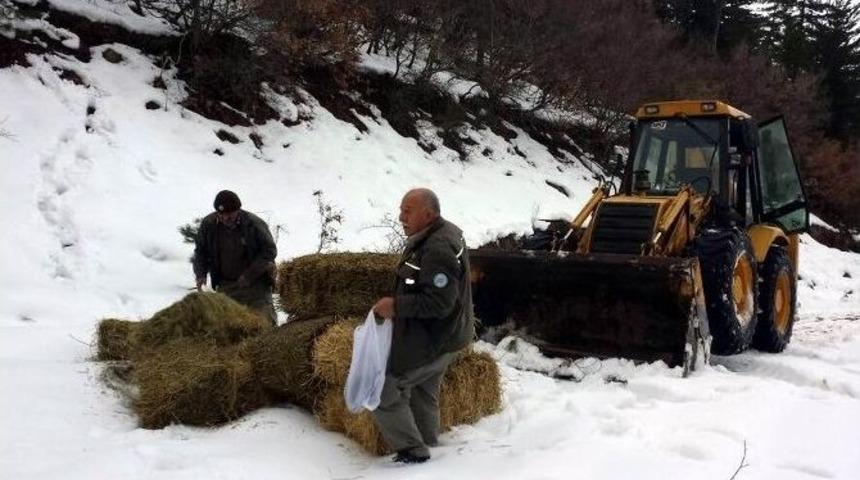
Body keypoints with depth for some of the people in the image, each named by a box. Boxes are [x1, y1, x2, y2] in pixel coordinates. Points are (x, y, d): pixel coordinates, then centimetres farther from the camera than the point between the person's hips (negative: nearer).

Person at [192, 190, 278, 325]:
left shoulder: (254, 224, -15)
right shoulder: (208, 224, -4)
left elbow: (270, 251, -9)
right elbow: (200, 251, 10)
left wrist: (249, 275, -16)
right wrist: (200, 274, -6)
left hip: (255, 284, -3)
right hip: (225, 286, 4)